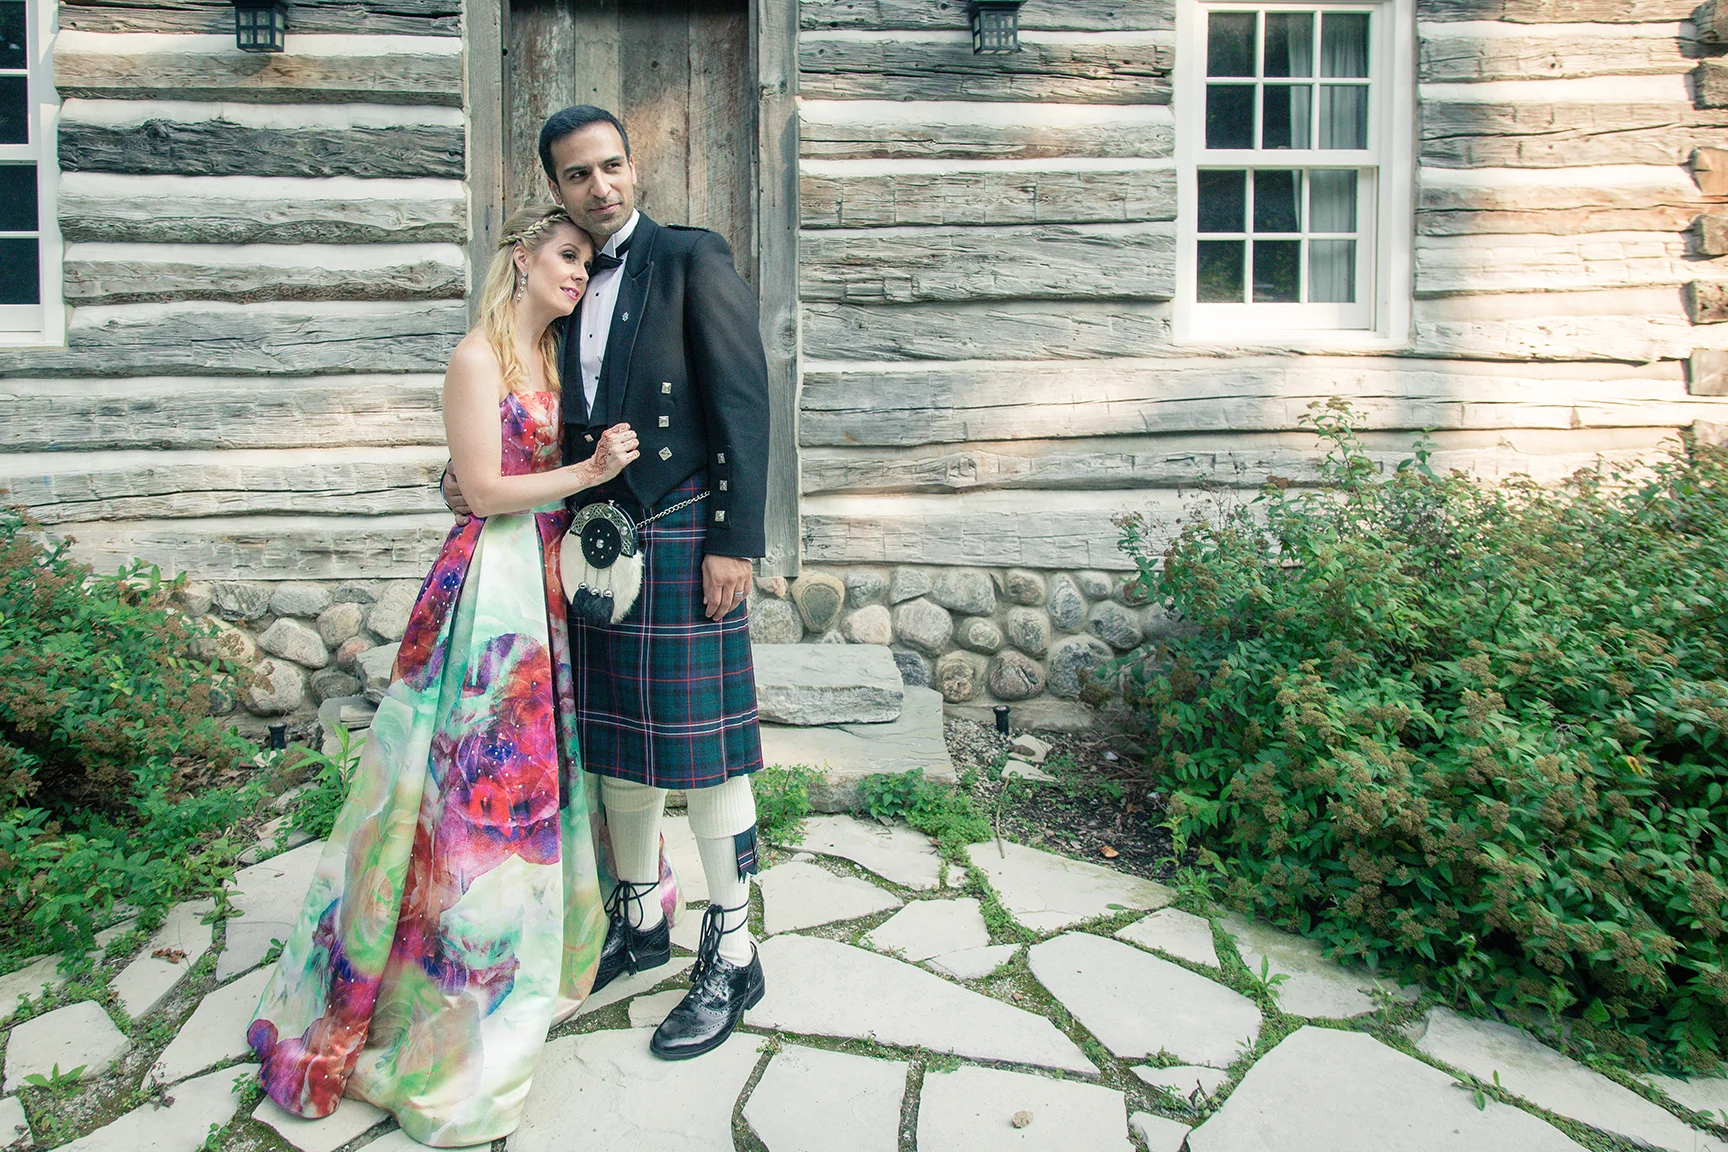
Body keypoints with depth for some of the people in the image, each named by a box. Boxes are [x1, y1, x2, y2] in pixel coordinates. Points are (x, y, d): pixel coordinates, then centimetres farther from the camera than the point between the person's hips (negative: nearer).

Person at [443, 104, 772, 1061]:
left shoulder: (694, 260, -3)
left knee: (702, 749, -2)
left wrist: (736, 541, -16)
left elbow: (742, 402, -10)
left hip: (681, 542, -6)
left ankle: (731, 957, 13)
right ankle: (639, 922, 33)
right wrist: (476, 471, 2)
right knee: (618, 744, 14)